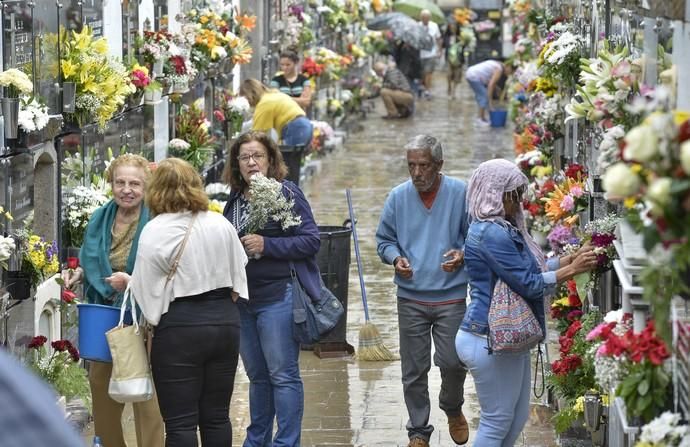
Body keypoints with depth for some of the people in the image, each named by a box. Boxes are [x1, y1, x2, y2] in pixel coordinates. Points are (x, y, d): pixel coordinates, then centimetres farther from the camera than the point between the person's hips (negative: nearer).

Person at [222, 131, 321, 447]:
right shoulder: (234, 200, 12)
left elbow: (311, 240, -12)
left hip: (277, 297, -6)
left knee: (283, 375, -4)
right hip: (242, 299, 6)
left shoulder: (286, 193, -6)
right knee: (257, 375, 15)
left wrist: (267, 245, -19)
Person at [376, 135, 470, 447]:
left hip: (451, 296, -2)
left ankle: (453, 409, 27)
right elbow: (384, 240, 11)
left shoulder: (459, 193, -4)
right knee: (413, 370, 6)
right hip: (411, 297, 2)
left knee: (452, 362, -5)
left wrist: (462, 255, -16)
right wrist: (396, 258, -10)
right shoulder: (398, 197, 2)